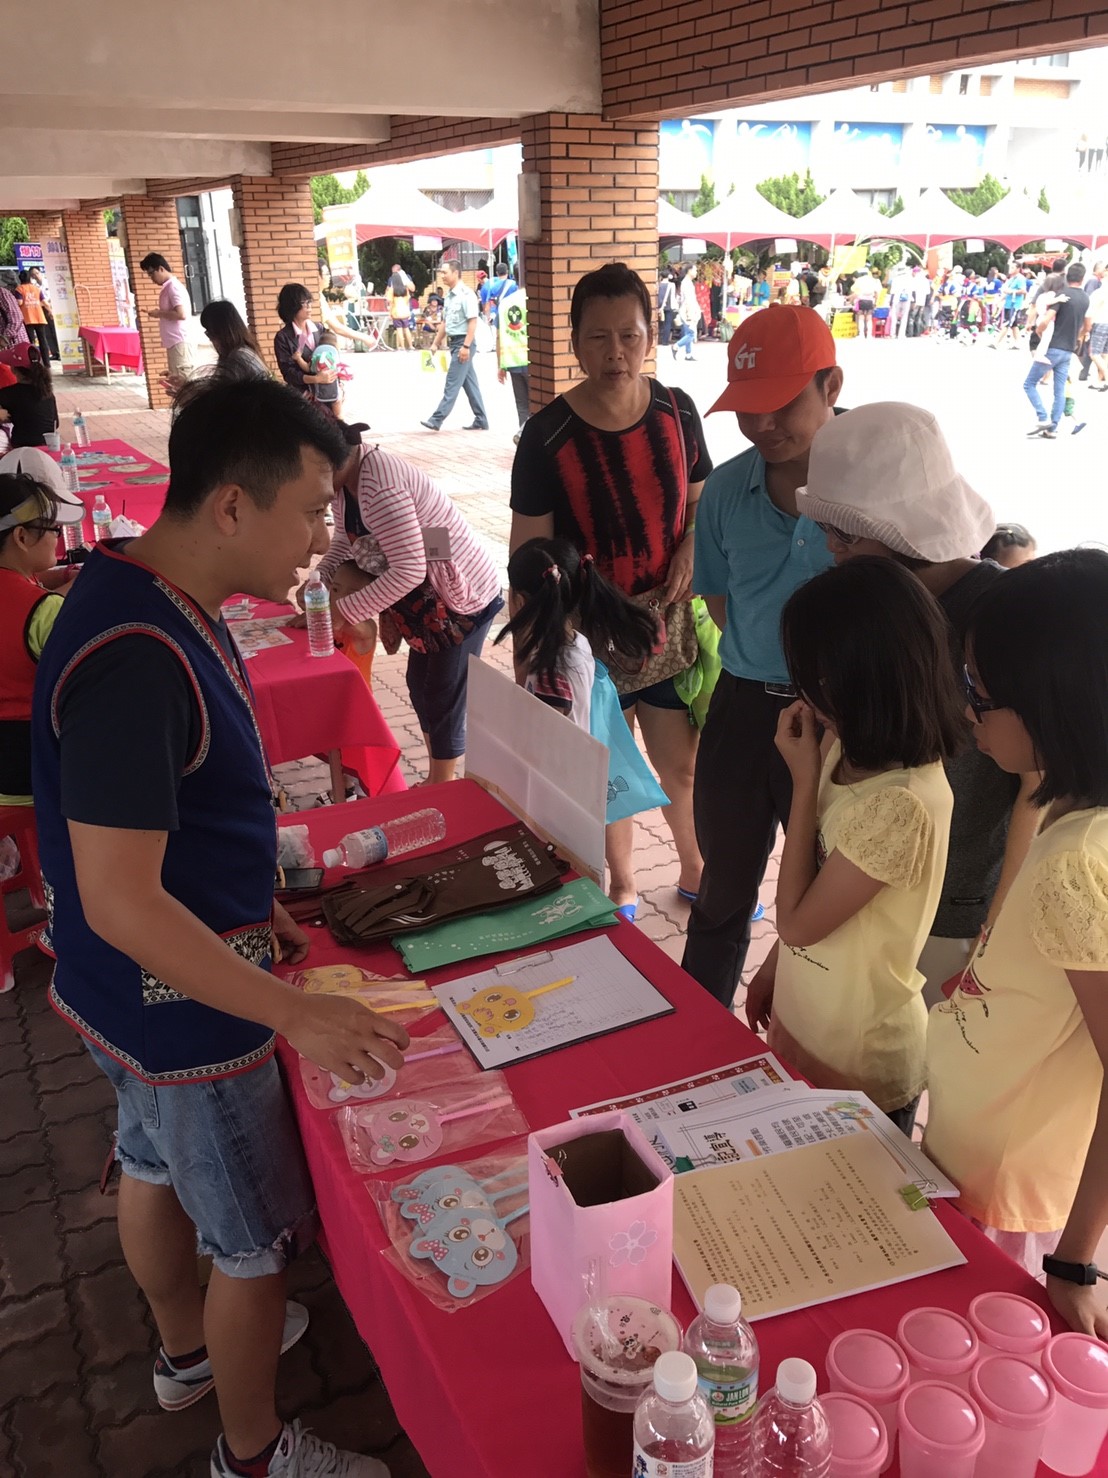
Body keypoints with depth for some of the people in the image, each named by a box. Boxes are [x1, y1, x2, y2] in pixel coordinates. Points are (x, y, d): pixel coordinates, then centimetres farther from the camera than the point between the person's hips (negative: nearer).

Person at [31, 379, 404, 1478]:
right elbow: (118, 900, -31)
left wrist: (251, 906, 13)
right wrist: (294, 1014, -31)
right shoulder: (134, 660, -33)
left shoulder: (155, 597, -2)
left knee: (156, 1165, 29)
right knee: (254, 1241, 12)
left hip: (135, 992, 9)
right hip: (180, 1008, -9)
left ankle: (188, 1348, 55)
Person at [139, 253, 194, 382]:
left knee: (184, 380, -10)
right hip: (174, 342, 10)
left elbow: (181, 314, -22)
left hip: (179, 343, -10)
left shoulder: (173, 287, -11)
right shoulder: (167, 287, 18)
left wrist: (159, 313, -11)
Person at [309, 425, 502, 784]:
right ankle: (438, 779, 37)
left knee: (443, 701, 0)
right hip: (428, 599, 10)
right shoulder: (345, 479, -2)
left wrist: (344, 610, -25)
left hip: (464, 598, -10)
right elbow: (344, 541, 11)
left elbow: (408, 570, -33)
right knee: (420, 685, 20)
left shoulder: (378, 485, -31)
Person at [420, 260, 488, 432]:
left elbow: (473, 322, -18)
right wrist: (436, 343, 19)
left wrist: (466, 346, -22)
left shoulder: (466, 294, -13)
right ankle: (481, 421, 15)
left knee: (452, 383, -7)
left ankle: (437, 419, -8)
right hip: (454, 342, 9)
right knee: (470, 383, 10)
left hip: (463, 342, -9)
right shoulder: (449, 295, 13)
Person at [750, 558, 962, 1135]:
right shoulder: (849, 752, -6)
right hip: (810, 1030, 8)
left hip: (859, 1066, -7)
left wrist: (804, 781, -21)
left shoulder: (900, 804, -32)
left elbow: (797, 922, -21)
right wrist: (773, 972, 14)